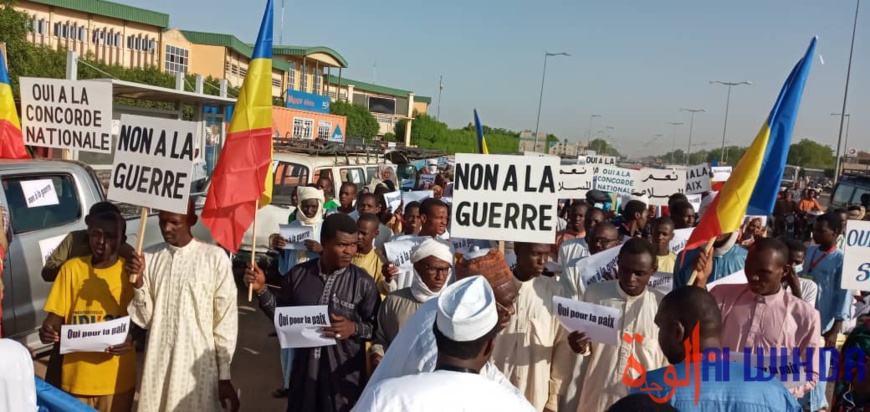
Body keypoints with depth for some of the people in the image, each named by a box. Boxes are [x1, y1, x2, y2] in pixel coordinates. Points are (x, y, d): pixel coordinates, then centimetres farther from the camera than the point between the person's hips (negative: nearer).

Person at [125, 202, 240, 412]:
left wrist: (224, 376, -2)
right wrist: (138, 282, -12)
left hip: (199, 368, -3)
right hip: (157, 368, 4)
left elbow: (226, 321, -4)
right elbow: (144, 319, 3)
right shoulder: (150, 257, 5)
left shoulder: (215, 257, -7)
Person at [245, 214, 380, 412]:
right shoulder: (298, 274, -2)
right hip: (304, 369, 2)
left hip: (344, 374, -2)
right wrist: (261, 290, -4)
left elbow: (377, 327, -3)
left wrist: (355, 328, -21)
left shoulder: (363, 282, -9)